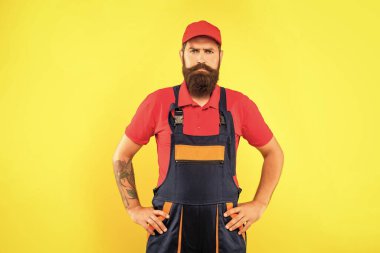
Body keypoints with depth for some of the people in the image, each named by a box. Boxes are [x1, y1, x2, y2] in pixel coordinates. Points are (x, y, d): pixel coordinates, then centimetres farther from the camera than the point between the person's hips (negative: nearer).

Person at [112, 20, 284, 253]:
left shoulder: (240, 104, -3)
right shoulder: (158, 102, -5)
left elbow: (274, 153, 9)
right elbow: (122, 156, 5)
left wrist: (259, 205, 1)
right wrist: (134, 209, -1)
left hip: (225, 227, 1)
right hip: (169, 227, 0)